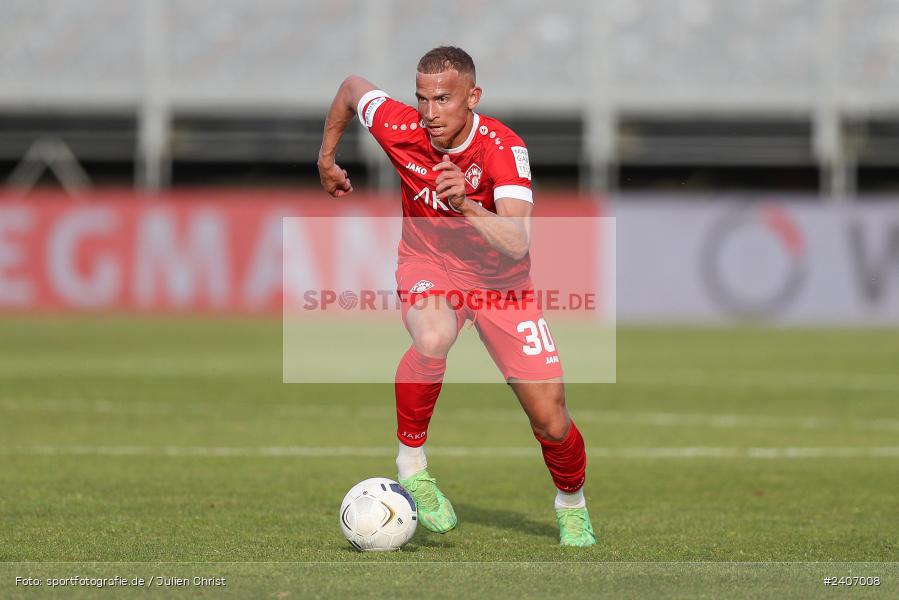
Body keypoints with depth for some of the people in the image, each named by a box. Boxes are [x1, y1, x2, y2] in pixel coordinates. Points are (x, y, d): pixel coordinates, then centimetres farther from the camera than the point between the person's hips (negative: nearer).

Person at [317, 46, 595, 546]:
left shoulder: (502, 148, -27)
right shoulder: (401, 129, -20)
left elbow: (517, 244, -37)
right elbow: (351, 87, 3)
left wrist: (466, 205, -51)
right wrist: (327, 159, 15)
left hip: (500, 279, 0)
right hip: (429, 265, 0)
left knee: (551, 421, -5)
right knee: (433, 338, -38)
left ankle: (572, 502, 29)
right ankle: (412, 462, -17)